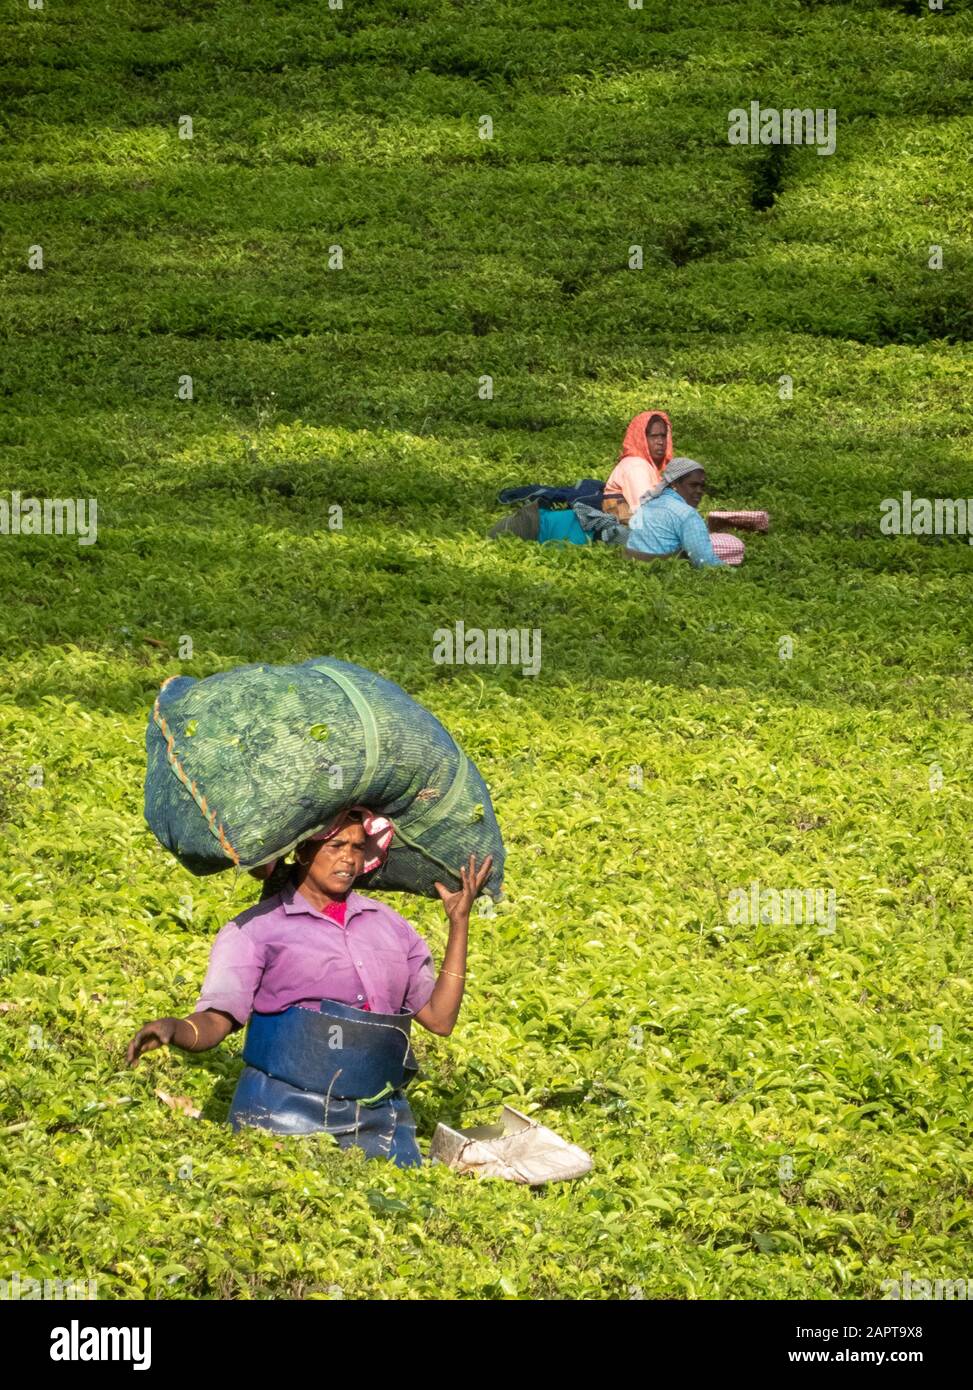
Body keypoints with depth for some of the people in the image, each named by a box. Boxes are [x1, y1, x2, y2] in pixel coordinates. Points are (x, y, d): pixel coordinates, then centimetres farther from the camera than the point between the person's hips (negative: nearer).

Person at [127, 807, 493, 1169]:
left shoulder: (388, 925, 15)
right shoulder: (256, 928, 2)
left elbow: (440, 1018, 13)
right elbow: (216, 1021, -7)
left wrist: (459, 921, 11)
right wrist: (173, 1029, -29)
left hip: (379, 1123, 4)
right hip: (285, 1119, -4)